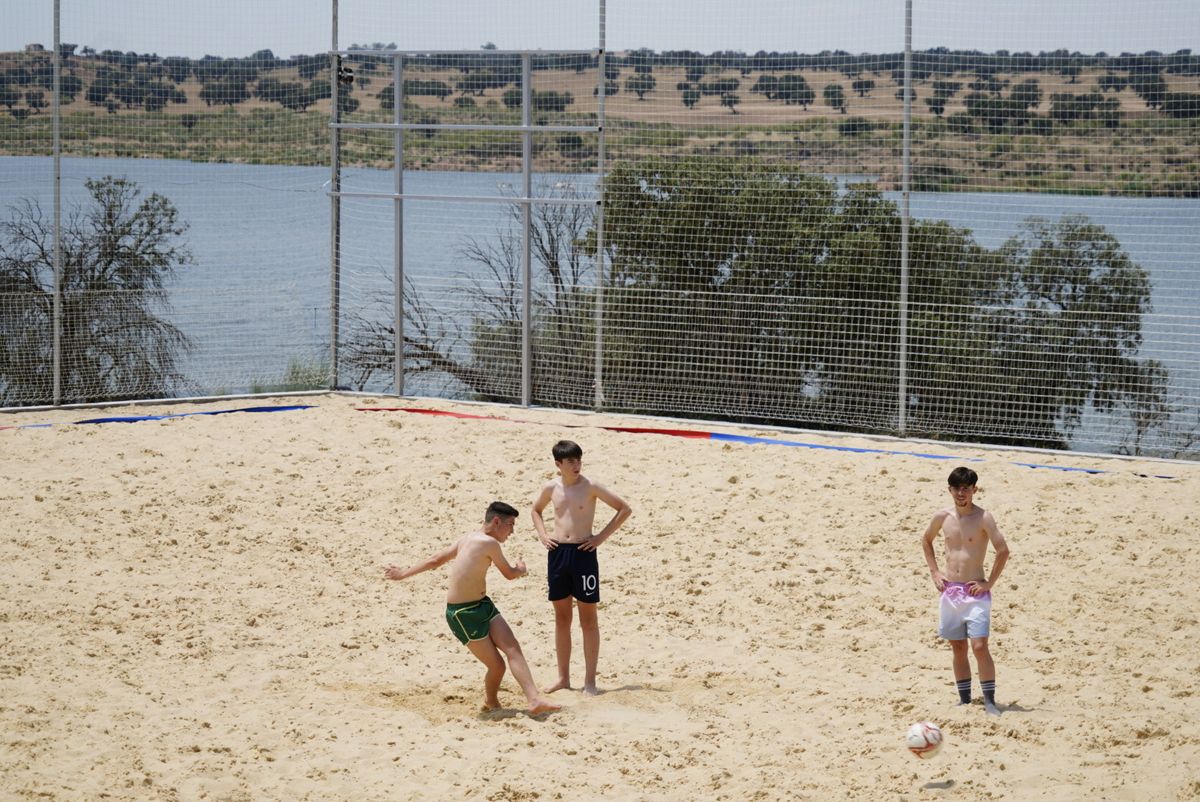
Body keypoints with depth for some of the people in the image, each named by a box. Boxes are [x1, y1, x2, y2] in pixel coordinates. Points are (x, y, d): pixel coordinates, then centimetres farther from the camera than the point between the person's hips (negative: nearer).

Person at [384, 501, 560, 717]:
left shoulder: (467, 539, 9)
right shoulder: (489, 543, -17)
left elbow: (435, 560, 15)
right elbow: (509, 574, -4)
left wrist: (403, 573, 27)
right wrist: (521, 569, 20)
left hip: (483, 605, 9)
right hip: (463, 615, -9)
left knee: (512, 648, -8)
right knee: (496, 666, -5)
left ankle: (535, 700, -15)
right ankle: (490, 702, 21)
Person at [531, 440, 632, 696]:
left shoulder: (590, 487, -7)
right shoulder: (551, 488, 4)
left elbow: (624, 509, -5)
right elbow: (536, 510, 25)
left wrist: (602, 536, -7)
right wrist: (542, 534, 9)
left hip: (583, 553, -4)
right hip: (557, 553, 4)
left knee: (588, 619, 2)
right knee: (561, 618, 10)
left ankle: (590, 680, 6)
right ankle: (563, 677, 19)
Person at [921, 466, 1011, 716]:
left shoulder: (983, 518, -10)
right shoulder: (943, 517, 4)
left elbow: (1003, 551, -14)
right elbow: (926, 541, 23)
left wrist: (990, 583, -12)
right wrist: (934, 571, 13)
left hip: (975, 592, -5)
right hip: (950, 592, 5)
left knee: (979, 646, -12)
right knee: (958, 648, 10)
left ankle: (990, 701, -7)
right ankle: (964, 699, 19)